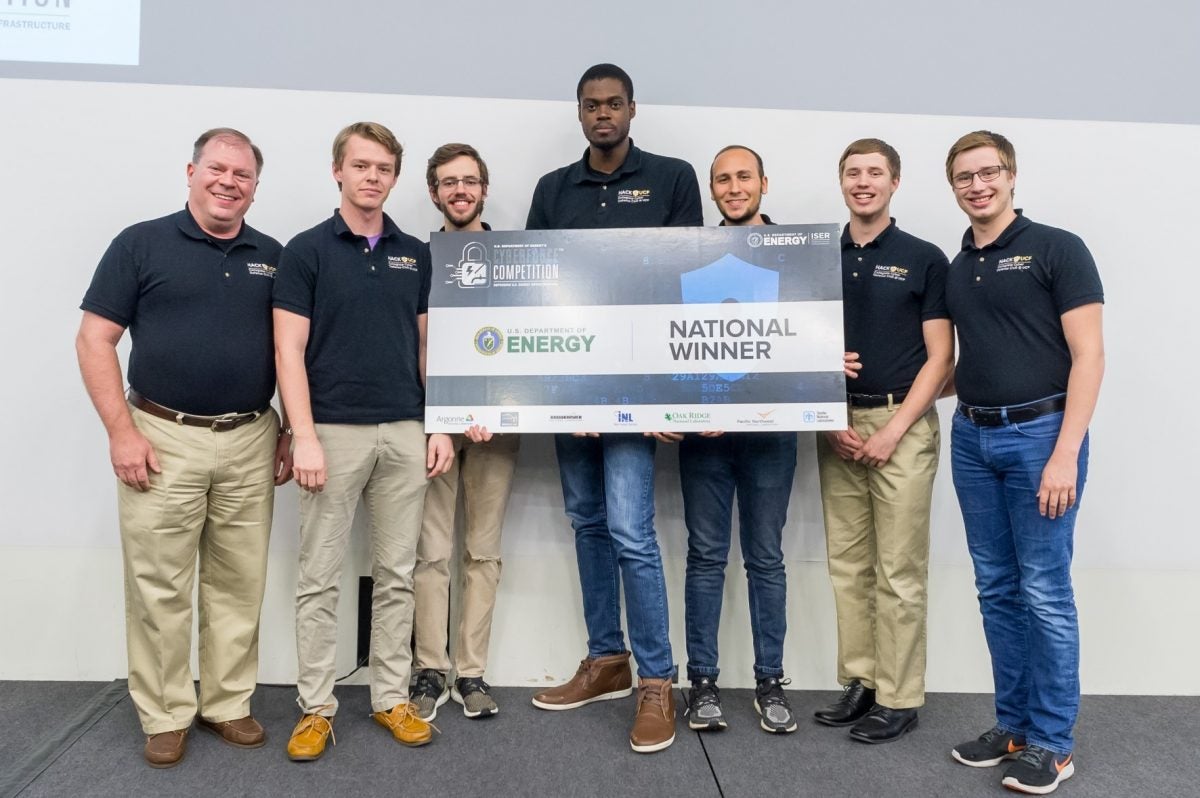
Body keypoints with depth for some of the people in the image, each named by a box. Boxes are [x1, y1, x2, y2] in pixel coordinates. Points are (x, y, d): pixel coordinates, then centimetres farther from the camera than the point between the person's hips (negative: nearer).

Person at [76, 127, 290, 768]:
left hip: (250, 441, 3)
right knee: (160, 587, 5)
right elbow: (94, 340, -2)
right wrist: (122, 432, -9)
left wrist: (289, 432, 6)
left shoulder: (272, 257, 10)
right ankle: (165, 716, 21)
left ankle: (227, 703, 25)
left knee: (240, 584, 10)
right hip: (163, 439, -3)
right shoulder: (141, 244, 1)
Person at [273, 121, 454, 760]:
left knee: (396, 574, 10)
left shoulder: (415, 254, 10)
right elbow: (289, 350, -6)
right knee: (319, 577, 5)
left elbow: (426, 345, 11)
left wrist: (439, 427, 4)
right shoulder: (306, 250, -2)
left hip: (404, 433, 4)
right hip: (334, 432, -3)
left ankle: (391, 698, 23)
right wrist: (304, 436, -15)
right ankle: (316, 706, 19)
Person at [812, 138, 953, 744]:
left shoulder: (924, 258, 0)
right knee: (847, 564, 10)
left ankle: (899, 698, 13)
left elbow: (939, 357, -4)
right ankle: (858, 681, 22)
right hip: (837, 427, 4)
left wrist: (892, 431, -13)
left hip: (901, 425, -4)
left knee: (899, 570, 1)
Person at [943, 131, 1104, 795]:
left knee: (1044, 592, -1)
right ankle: (1013, 724, 24)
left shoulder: (1057, 249, -4)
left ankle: (1052, 742, 14)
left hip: (1039, 433, -6)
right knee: (996, 589, 11)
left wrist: (1065, 453, -17)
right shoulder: (954, 270, 13)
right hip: (971, 438, 6)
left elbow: (1088, 354, -10)